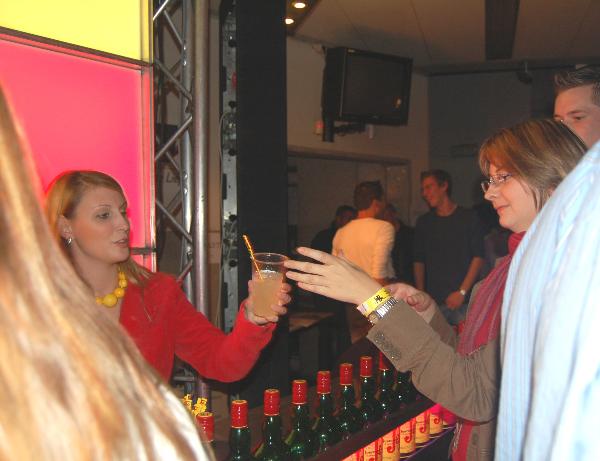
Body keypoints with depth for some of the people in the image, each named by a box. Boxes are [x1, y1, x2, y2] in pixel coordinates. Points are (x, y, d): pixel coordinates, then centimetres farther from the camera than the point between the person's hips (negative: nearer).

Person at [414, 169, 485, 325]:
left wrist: (462, 292, -10)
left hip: (464, 301, -2)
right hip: (433, 301, 3)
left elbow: (478, 258, -3)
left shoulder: (468, 218, 2)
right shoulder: (424, 222, 13)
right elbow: (419, 261, 13)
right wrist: (420, 295, 2)